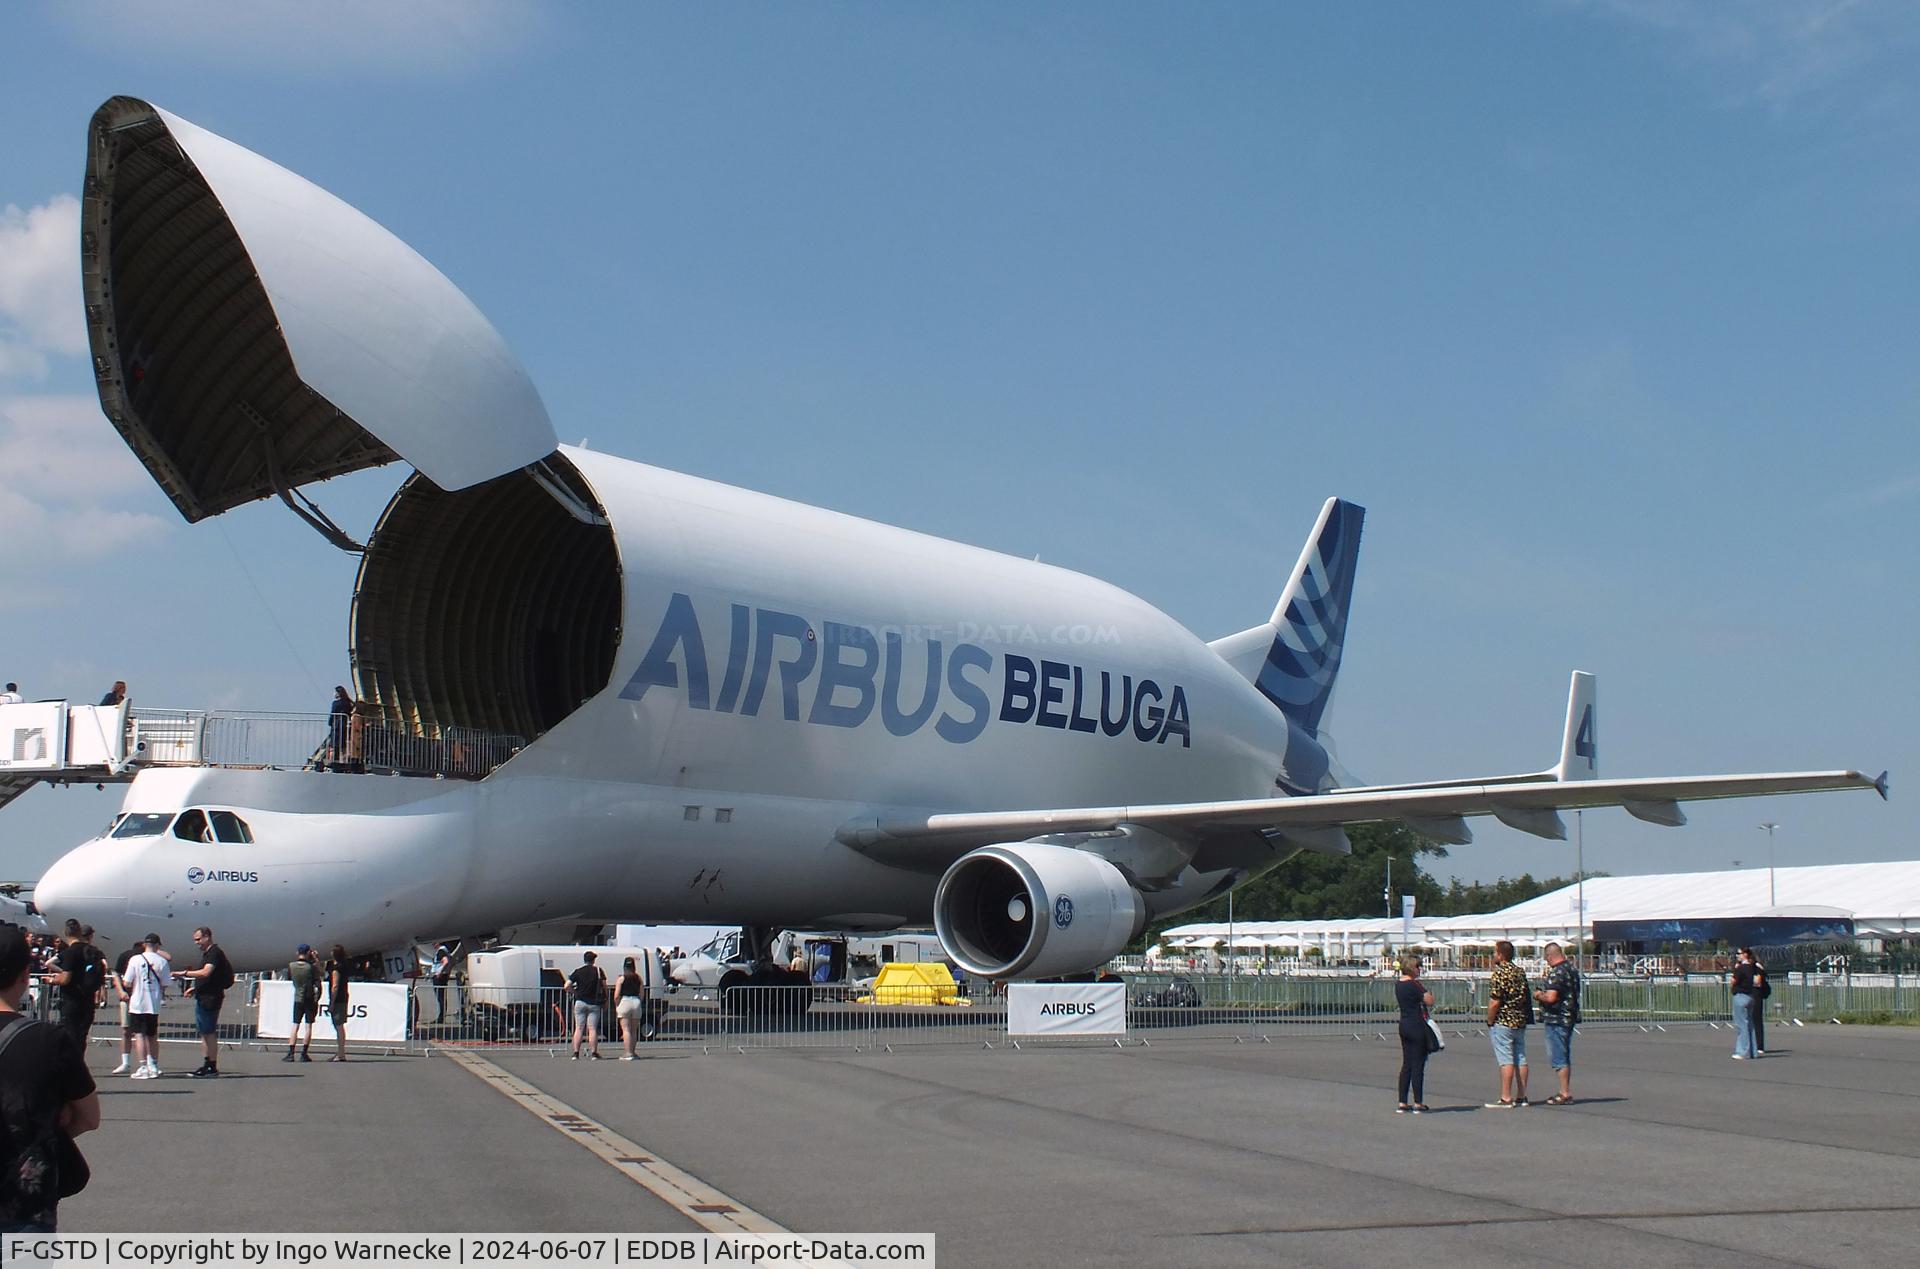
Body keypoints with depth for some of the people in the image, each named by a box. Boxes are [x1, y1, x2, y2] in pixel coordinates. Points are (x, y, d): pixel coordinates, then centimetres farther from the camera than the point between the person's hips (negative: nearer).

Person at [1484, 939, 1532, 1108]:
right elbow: (1525, 998, 14)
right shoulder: (1521, 972, 10)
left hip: (1503, 1023, -8)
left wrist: (1490, 1021, -7)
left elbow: (1494, 1002, -18)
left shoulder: (1500, 974, -15)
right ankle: (1521, 1096, 13)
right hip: (1520, 1021, 8)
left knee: (1506, 1061, -8)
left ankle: (1506, 1098, -8)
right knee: (1520, 1059, 10)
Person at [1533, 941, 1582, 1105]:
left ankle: (1565, 1094, -5)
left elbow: (1551, 997, -28)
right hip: (1569, 1018, 10)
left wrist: (1538, 995, -8)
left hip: (1556, 1019, -10)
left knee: (1558, 1058, -5)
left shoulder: (1556, 972, -18)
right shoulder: (1571, 968, 12)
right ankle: (1566, 1092, 21)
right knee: (1565, 1057, 16)